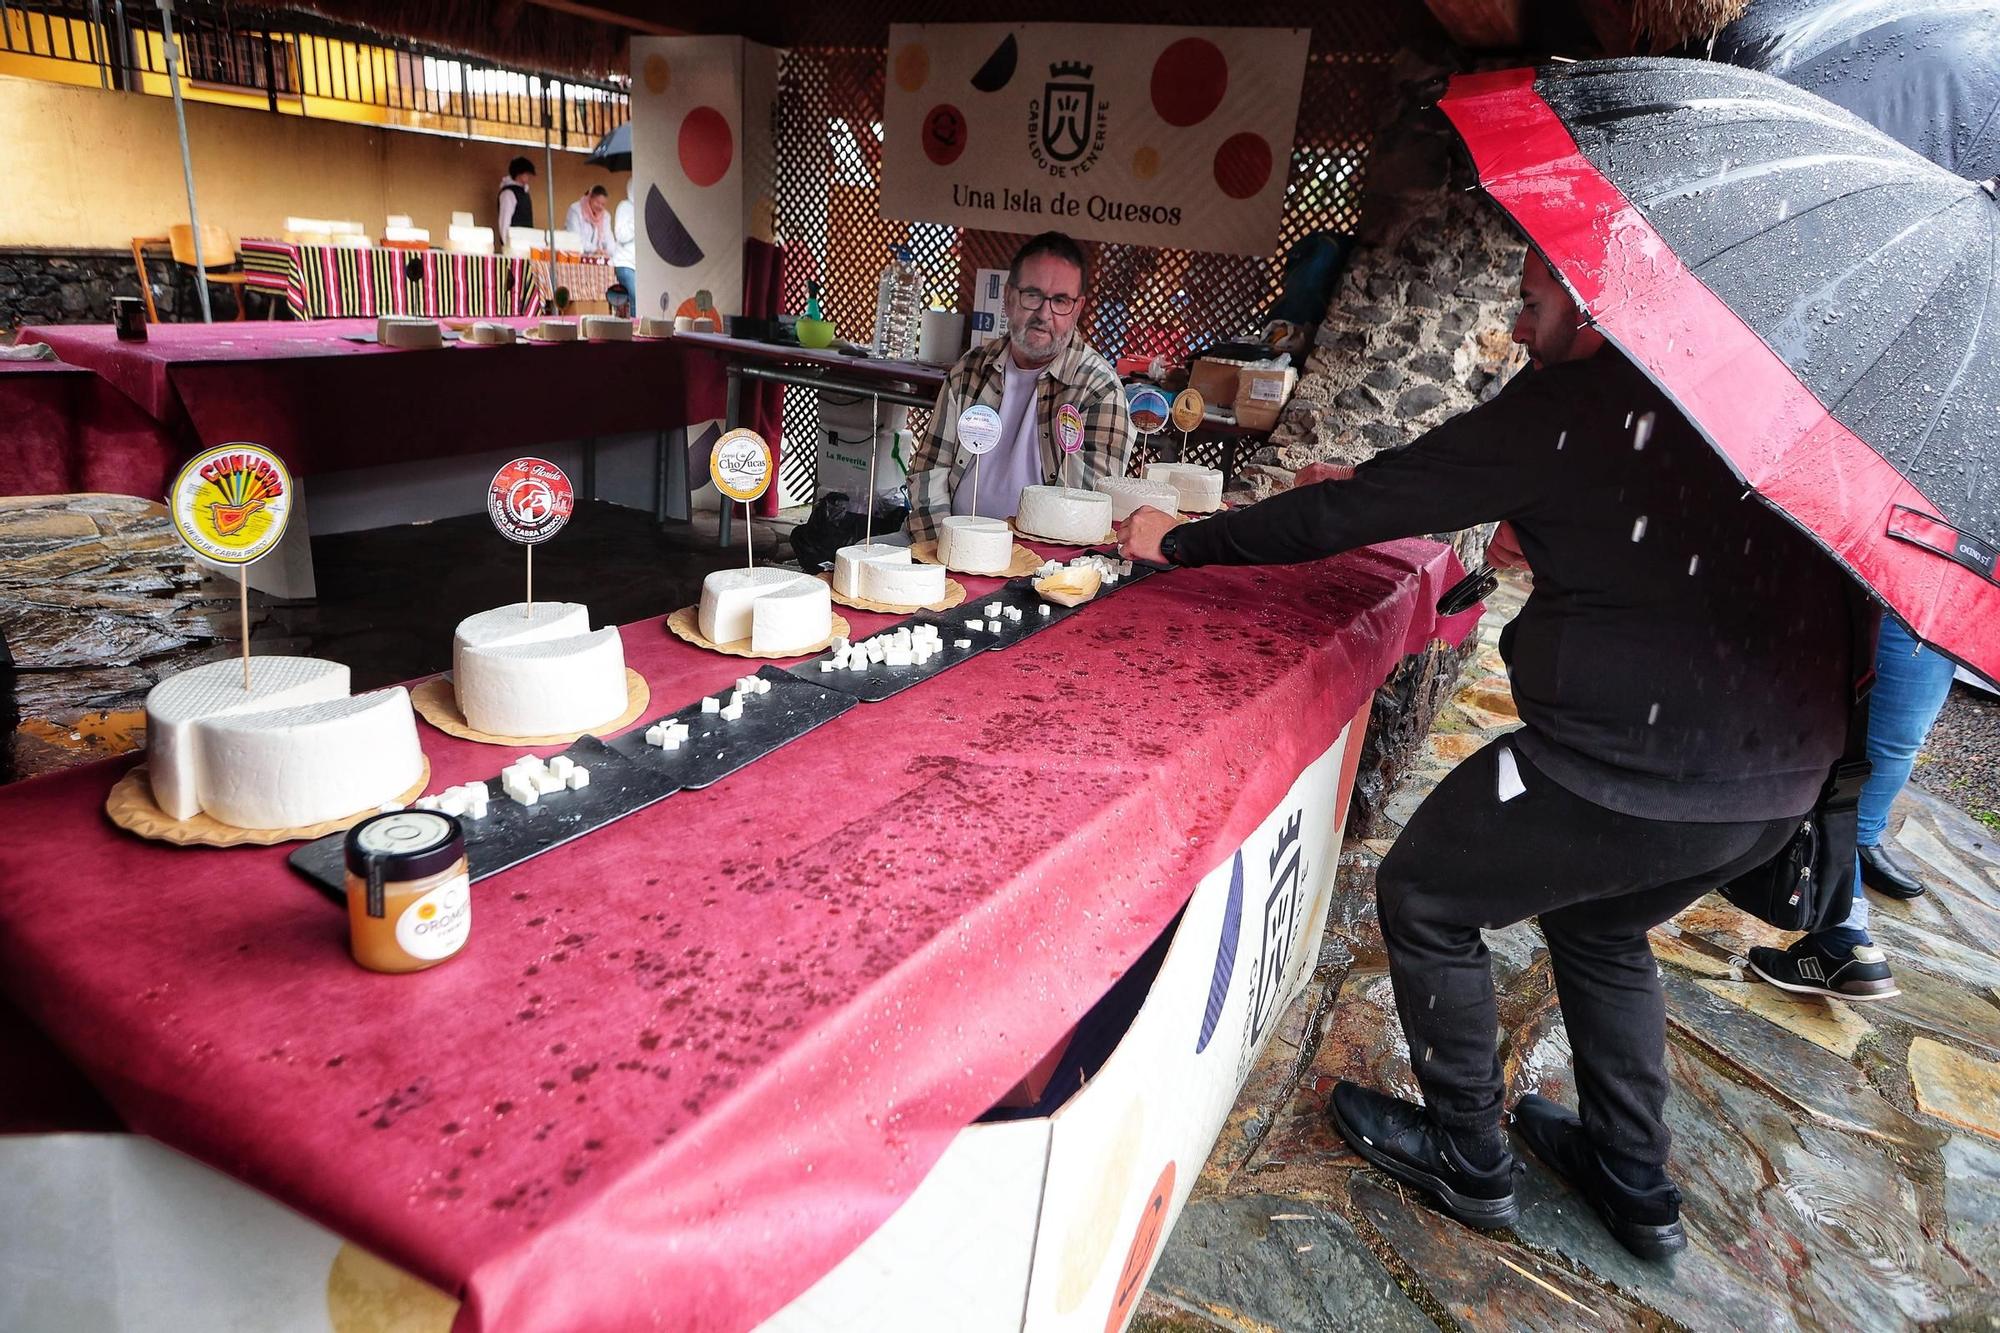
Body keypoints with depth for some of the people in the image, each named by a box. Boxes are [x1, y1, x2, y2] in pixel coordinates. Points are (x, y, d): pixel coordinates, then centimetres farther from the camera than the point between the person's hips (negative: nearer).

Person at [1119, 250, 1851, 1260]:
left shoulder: (1562, 408, -10)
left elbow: (1350, 510, -8)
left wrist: (1177, 541, 3)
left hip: (1629, 769, -8)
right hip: (1784, 771, 9)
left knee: (1422, 897, 13)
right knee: (1599, 924, 31)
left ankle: (1468, 1159, 27)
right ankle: (1635, 1185, 40)